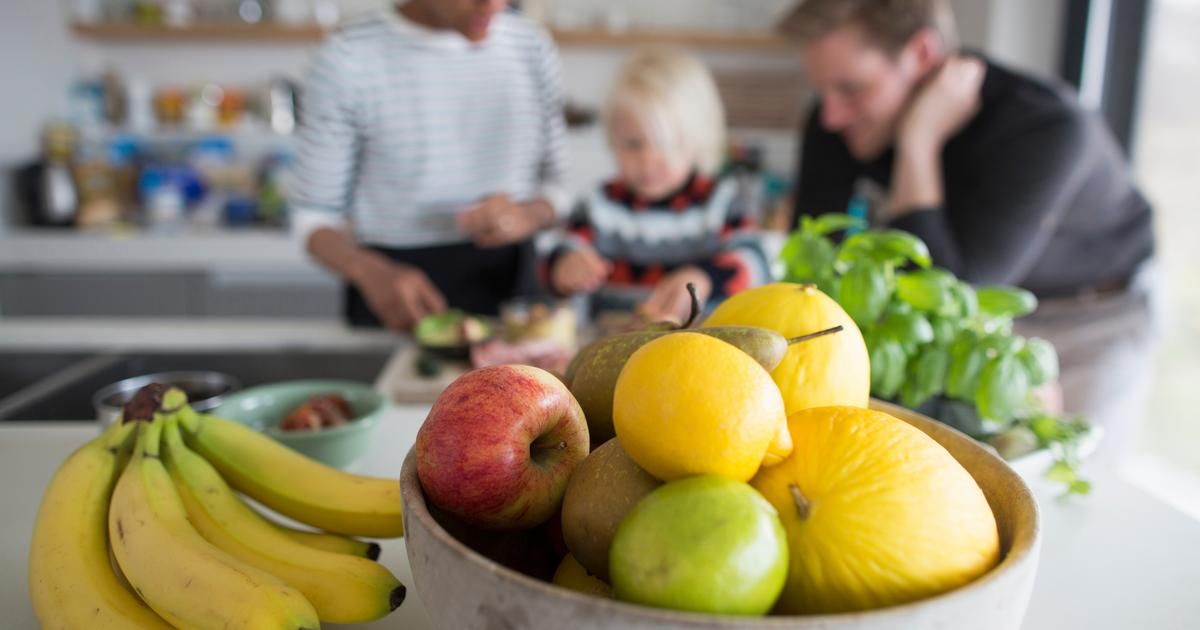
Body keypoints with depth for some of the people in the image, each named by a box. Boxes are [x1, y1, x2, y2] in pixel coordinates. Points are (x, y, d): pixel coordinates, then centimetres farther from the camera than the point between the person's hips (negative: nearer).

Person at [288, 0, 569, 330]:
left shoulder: (531, 45, 3)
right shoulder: (349, 57, -7)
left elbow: (554, 185, 9)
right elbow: (314, 213, -3)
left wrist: (526, 216, -14)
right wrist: (372, 272, -23)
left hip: (508, 284, 3)